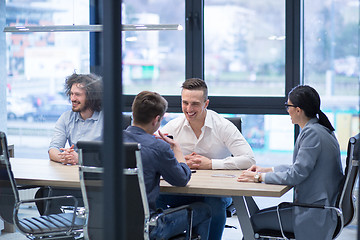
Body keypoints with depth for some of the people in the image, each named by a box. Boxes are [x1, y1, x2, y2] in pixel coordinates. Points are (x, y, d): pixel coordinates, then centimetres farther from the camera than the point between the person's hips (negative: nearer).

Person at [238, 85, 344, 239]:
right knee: (258, 216, 16)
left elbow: (296, 175, -22)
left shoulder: (312, 133, -20)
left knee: (255, 221, -3)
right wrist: (266, 170, 17)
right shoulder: (321, 130, 11)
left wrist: (259, 177, -13)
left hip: (315, 215, -10)